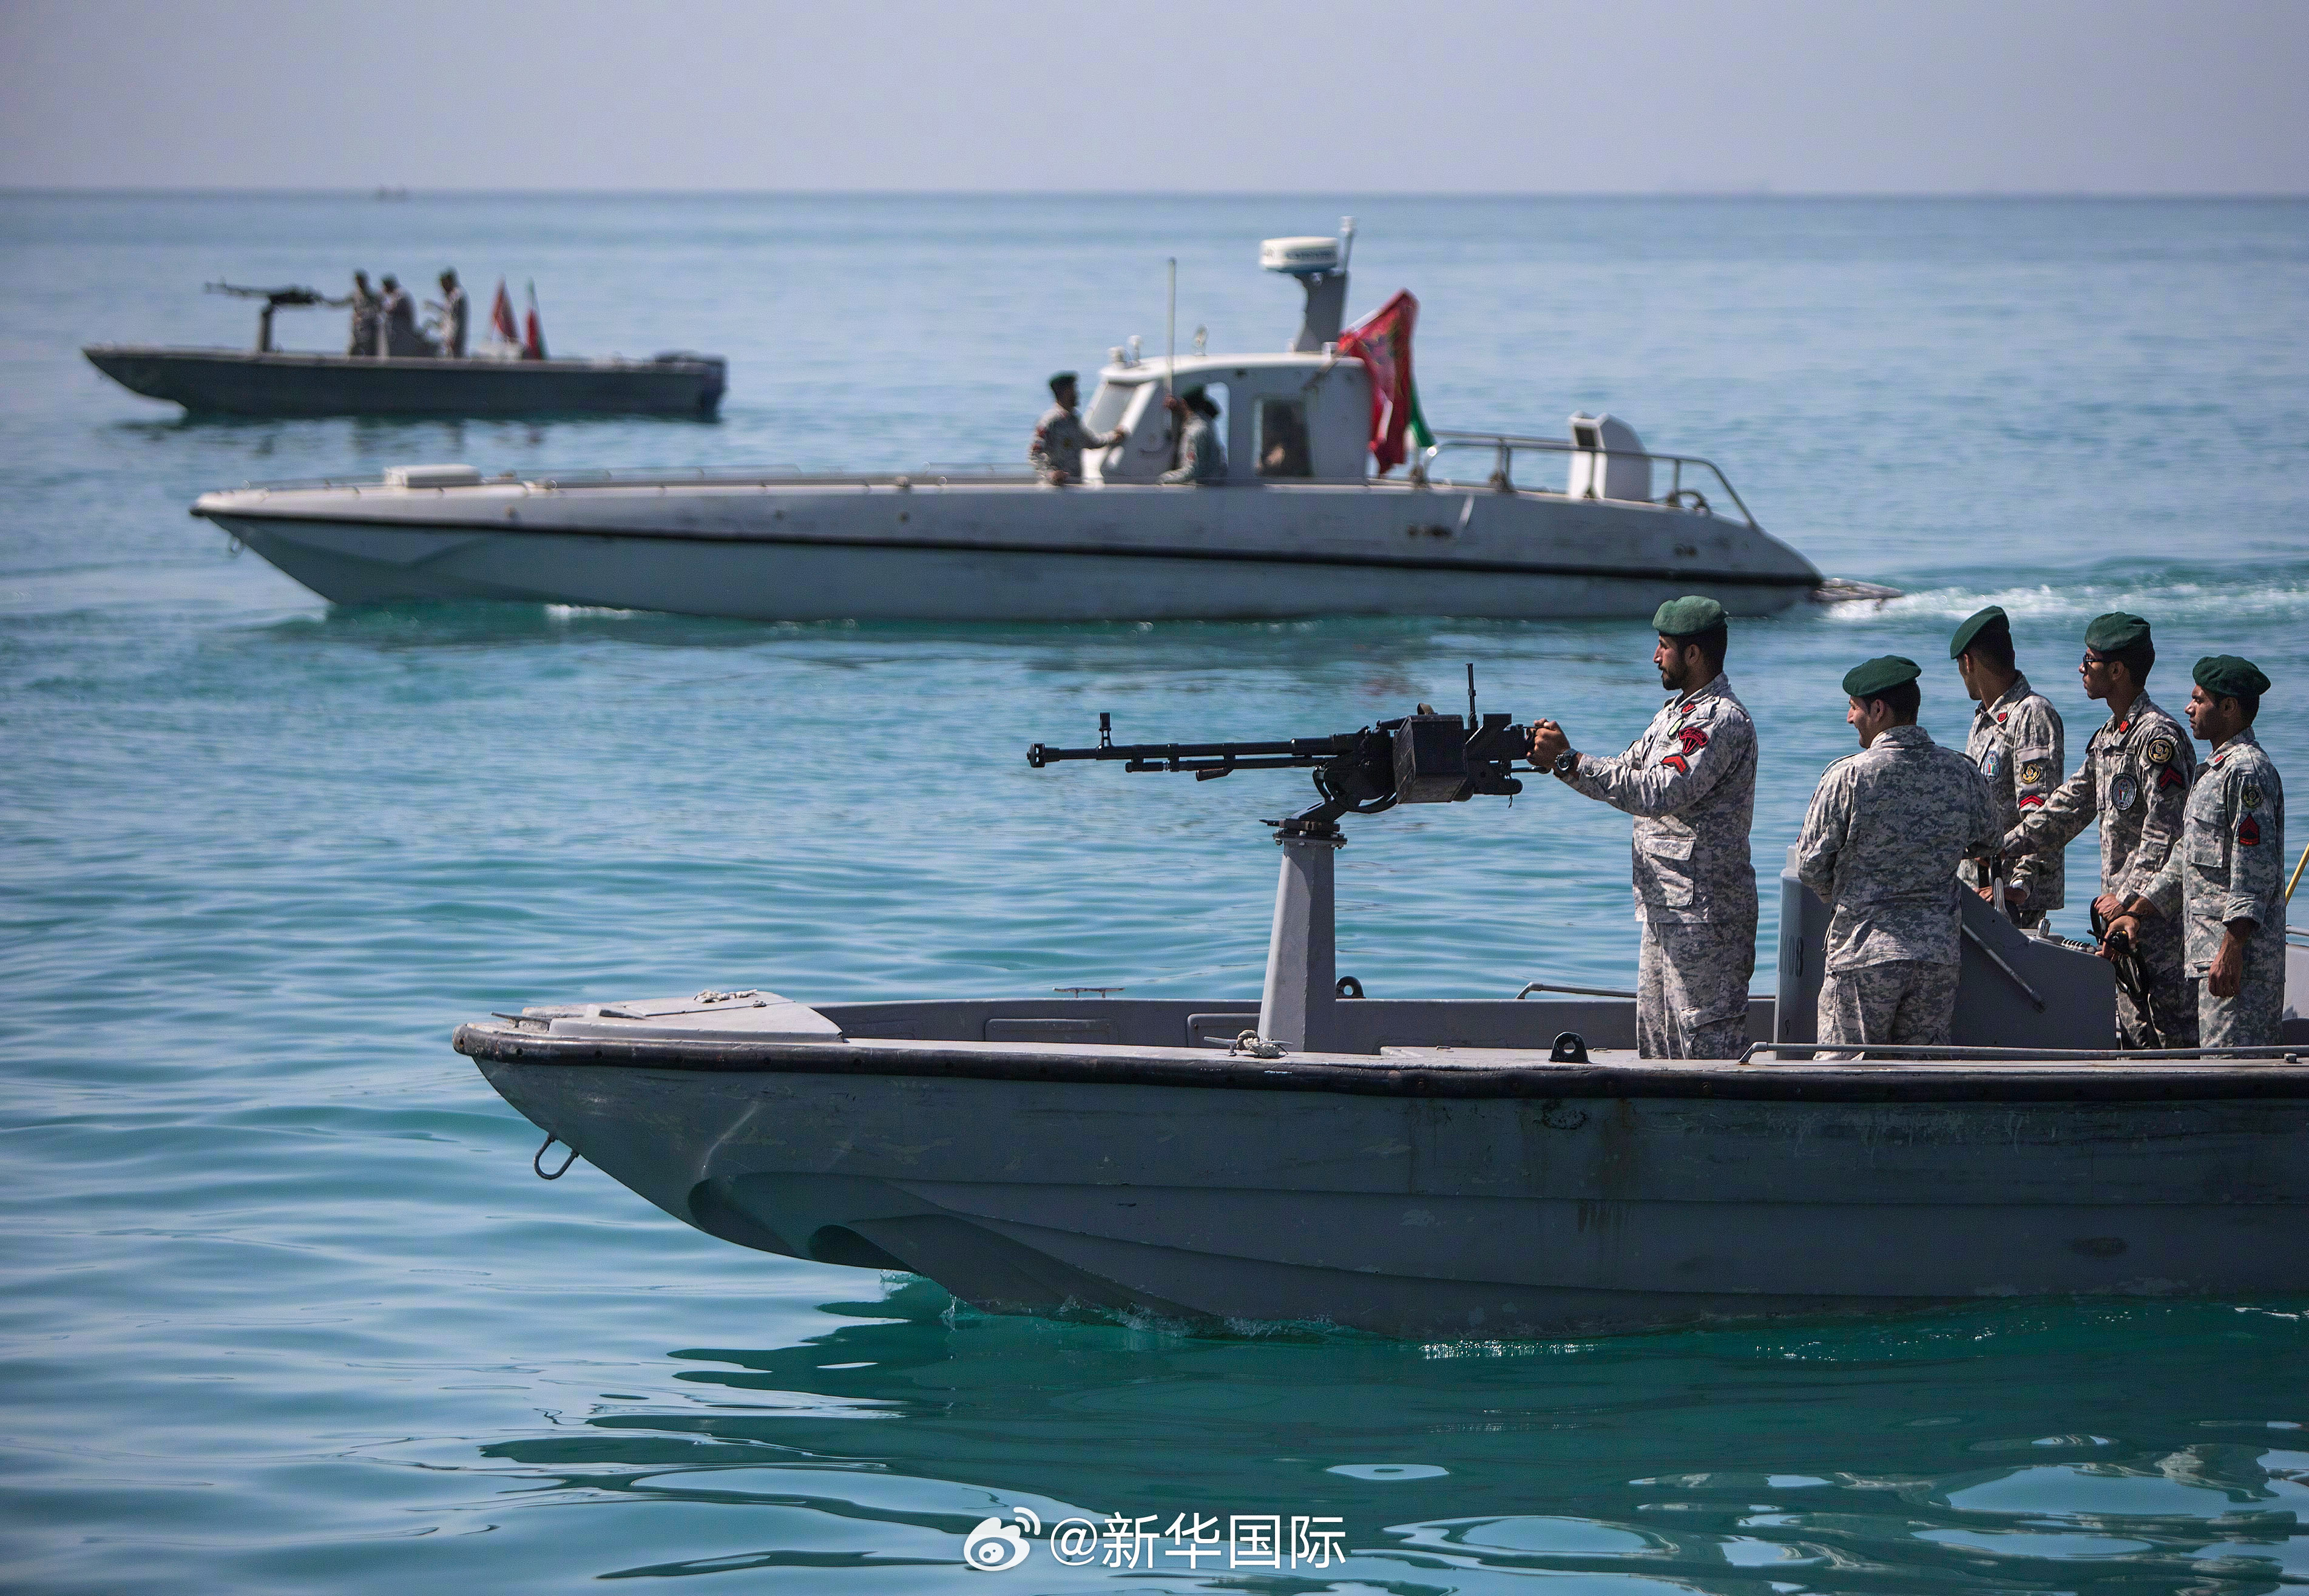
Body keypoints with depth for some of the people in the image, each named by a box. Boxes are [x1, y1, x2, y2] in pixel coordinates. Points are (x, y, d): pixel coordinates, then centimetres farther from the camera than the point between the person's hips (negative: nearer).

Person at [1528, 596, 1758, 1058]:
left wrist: (1570, 760, -22)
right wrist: (1556, 758, 2)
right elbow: (1625, 775, 19)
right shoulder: (1675, 713, 17)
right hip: (1664, 909, 10)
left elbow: (1658, 792, -25)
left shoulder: (1722, 721, -16)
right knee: (1655, 1041, 13)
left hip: (1704, 915, -10)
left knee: (1707, 1046, -8)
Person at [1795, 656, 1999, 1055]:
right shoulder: (1962, 773, 3)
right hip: (1939, 955, 4)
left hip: (1863, 950, -4)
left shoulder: (1848, 776, -10)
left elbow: (1810, 867, -3)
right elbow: (1986, 842, 21)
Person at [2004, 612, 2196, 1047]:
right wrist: (2003, 847, 19)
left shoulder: (2158, 736, -15)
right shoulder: (2107, 737, 16)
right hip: (2120, 904, 10)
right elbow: (2068, 807, 23)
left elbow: (2164, 835, -20)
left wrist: (2128, 898, -18)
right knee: (2129, 1032, 10)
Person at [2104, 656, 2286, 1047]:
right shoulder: (2216, 770, 21)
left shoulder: (2247, 770, -13)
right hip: (2209, 948, 11)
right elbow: (2184, 860, 27)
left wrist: (2232, 950, -24)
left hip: (2239, 955, -11)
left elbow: (2255, 869, -21)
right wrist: (2135, 913, 21)